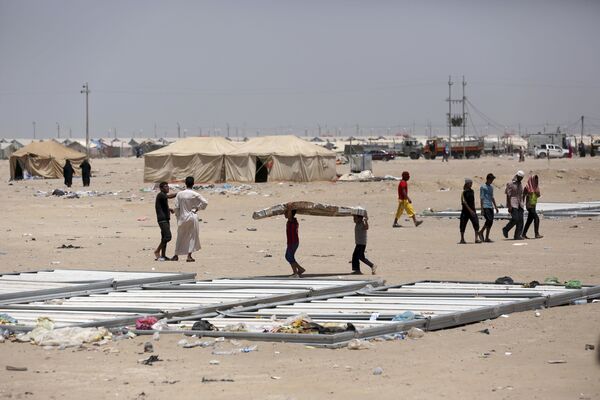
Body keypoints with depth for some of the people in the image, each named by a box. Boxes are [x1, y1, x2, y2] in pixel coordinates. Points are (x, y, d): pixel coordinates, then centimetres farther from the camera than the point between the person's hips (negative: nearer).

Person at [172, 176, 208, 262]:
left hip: (182, 217, 2)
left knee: (180, 236, 14)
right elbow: (205, 203, -10)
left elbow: (176, 207, 0)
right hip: (192, 217, -2)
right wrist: (198, 208, 6)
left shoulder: (179, 194, -2)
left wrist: (178, 216, 12)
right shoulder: (195, 194, -9)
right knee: (192, 236, 6)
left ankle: (176, 255, 20)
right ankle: (189, 256, 0)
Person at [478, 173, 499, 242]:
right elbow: (481, 198, -7)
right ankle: (481, 232, 0)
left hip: (491, 207, 7)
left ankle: (487, 237, 5)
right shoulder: (483, 187, -3)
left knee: (490, 222, 2)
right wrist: (482, 209, -12)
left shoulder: (491, 187, 19)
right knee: (489, 220, -17)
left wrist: (495, 207, 21)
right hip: (485, 207, -7)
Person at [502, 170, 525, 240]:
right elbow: (508, 195, -10)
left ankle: (517, 235, -1)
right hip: (513, 205, -7)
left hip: (520, 205, 7)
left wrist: (522, 204, 18)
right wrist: (509, 206, -16)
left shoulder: (520, 185, 17)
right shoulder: (510, 184, -5)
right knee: (515, 219, -17)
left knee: (520, 220, -3)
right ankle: (506, 230, 5)